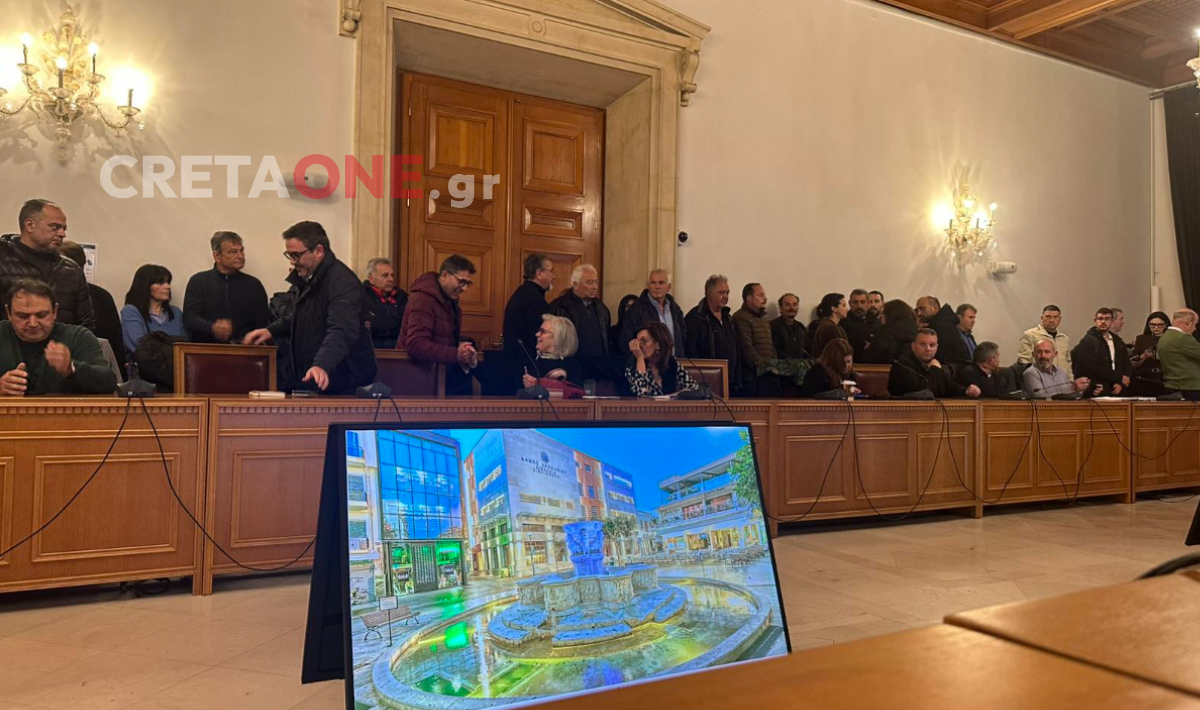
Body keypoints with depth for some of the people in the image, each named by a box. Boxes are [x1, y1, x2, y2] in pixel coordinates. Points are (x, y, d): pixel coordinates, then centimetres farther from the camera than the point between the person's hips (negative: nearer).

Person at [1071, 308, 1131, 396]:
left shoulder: (1118, 342, 17)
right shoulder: (1087, 341, -4)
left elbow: (1127, 366, 13)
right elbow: (1093, 368, -14)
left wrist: (1121, 384, -6)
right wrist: (1120, 378, -9)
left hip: (1116, 391, 5)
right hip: (1097, 392, -5)